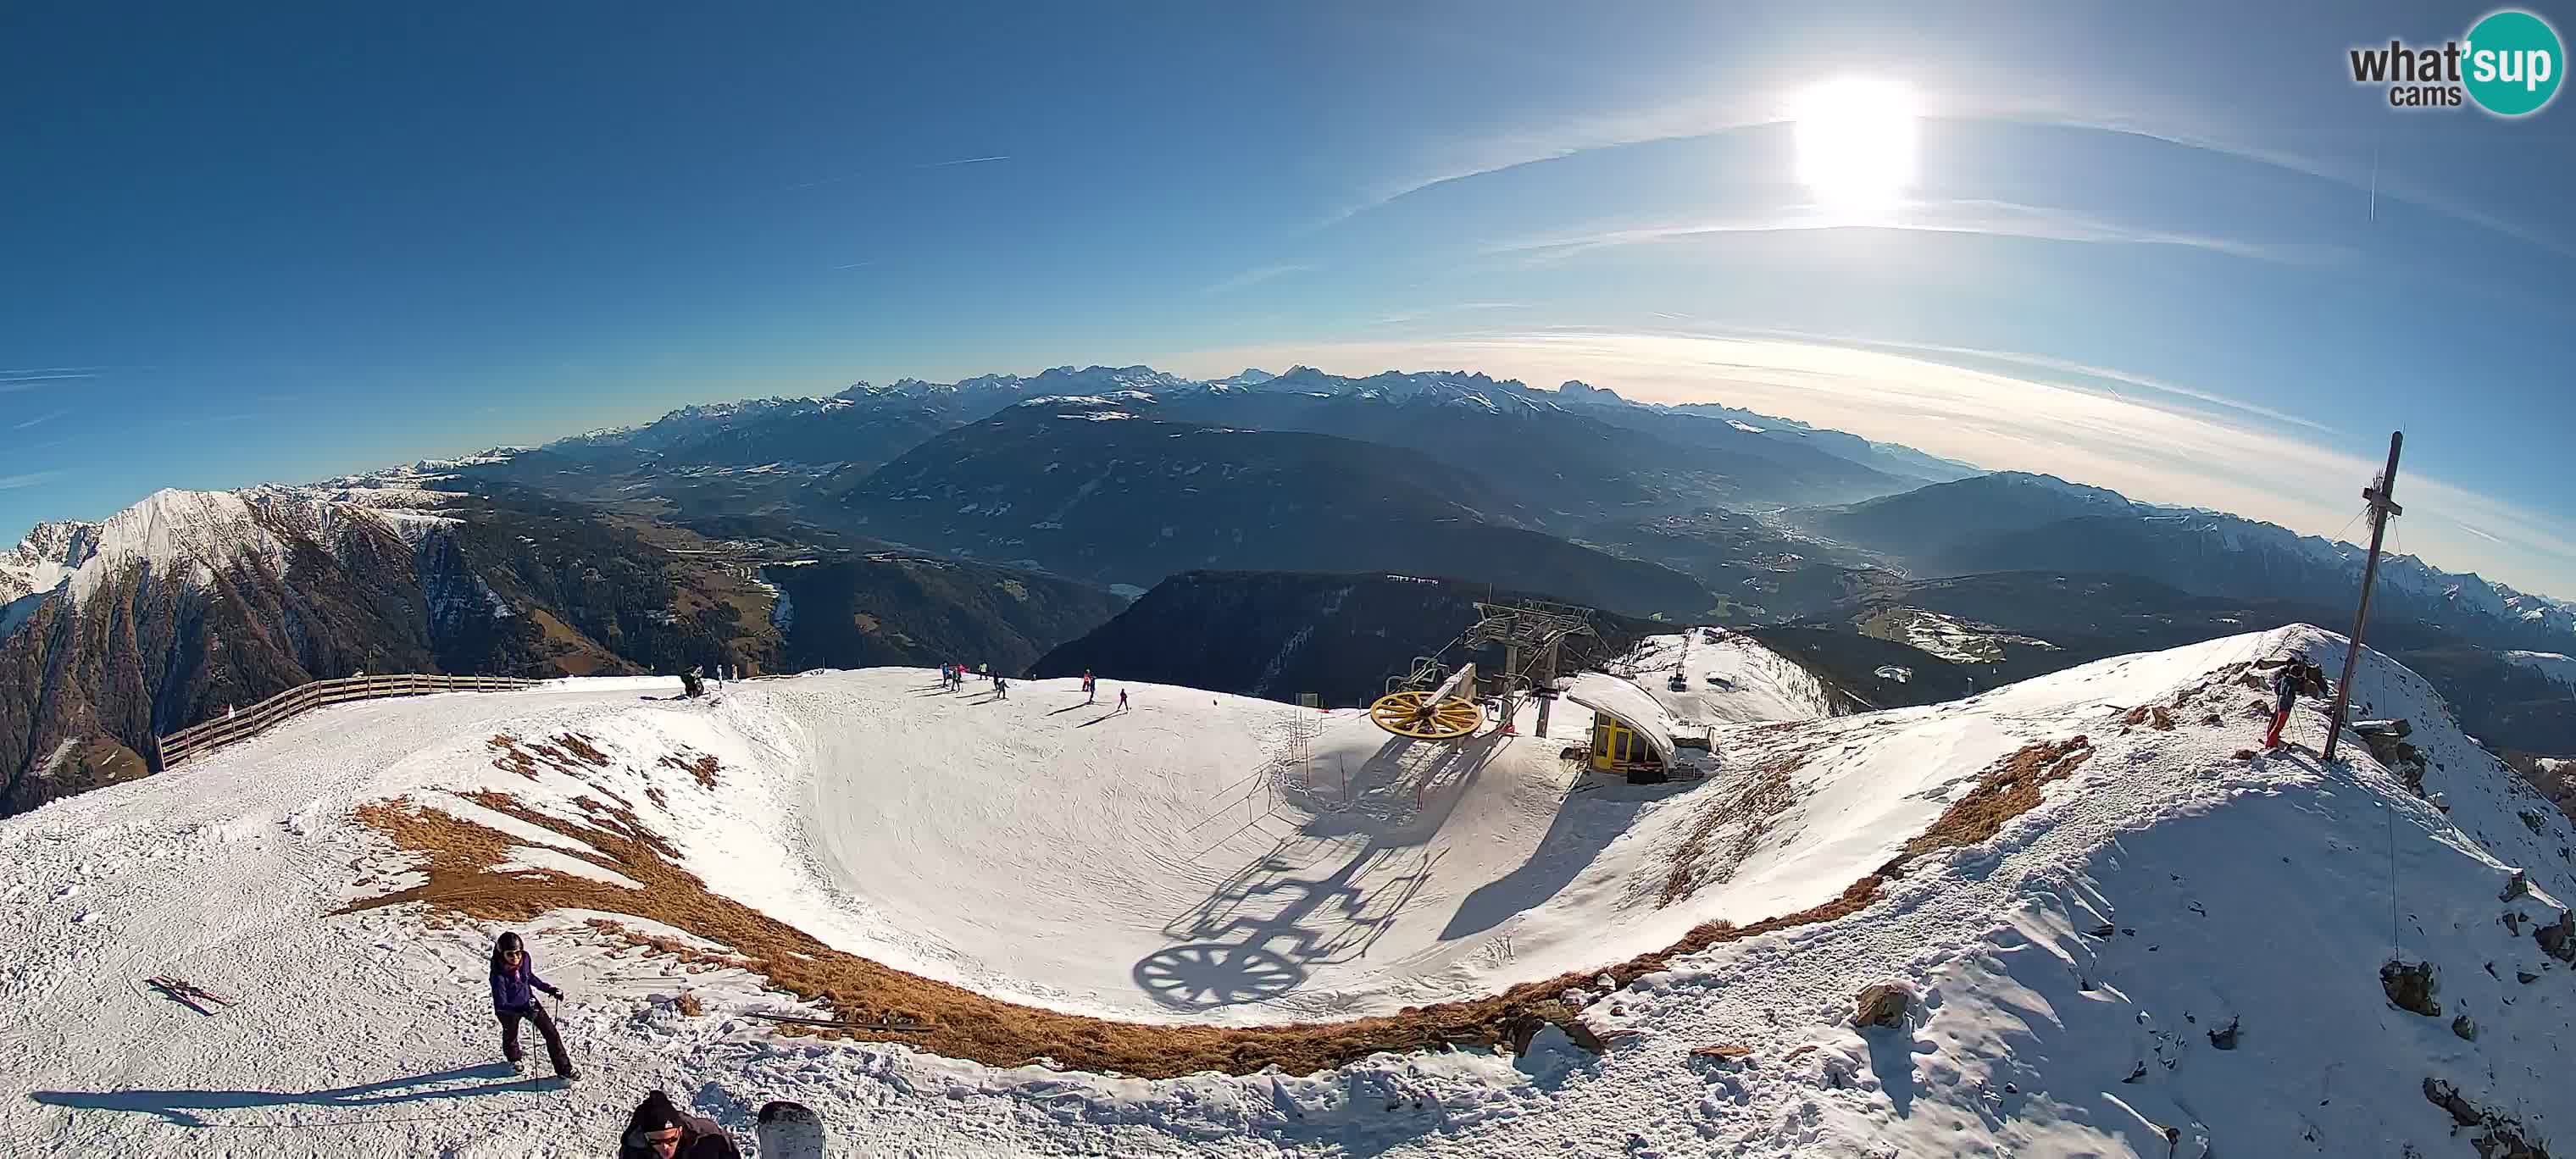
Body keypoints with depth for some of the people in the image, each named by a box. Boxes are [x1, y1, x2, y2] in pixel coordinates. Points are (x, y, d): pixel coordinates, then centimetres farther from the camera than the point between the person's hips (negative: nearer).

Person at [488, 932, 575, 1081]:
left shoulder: (525, 958, -21)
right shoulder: (498, 974, -35)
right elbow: (500, 1005, -32)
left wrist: (548, 989, 2)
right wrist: (522, 1010, -45)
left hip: (528, 1002, 4)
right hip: (509, 1009, -3)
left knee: (552, 1033, 0)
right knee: (510, 1037, 26)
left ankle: (563, 1069, 11)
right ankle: (514, 1059, 61)